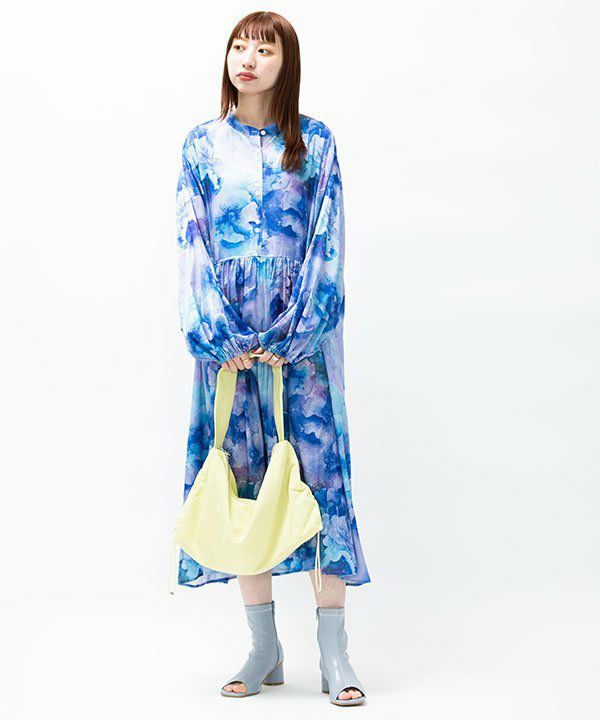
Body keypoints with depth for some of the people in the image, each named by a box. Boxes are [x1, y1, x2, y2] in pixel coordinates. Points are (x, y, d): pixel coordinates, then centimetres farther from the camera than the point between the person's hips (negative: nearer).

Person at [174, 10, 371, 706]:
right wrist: (221, 335, -9)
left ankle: (334, 653, 1)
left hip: (303, 329, -1)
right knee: (241, 473, 3)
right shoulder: (202, 144, 7)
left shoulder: (316, 141, 4)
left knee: (321, 467, -5)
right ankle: (264, 648, 13)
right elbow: (193, 242, 1)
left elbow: (326, 242, -2)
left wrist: (291, 334, -11)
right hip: (229, 333, 2)